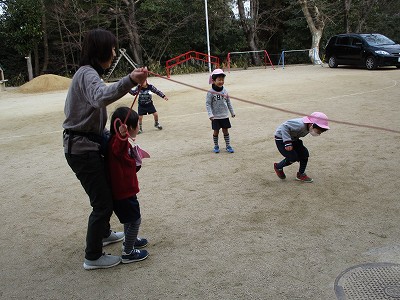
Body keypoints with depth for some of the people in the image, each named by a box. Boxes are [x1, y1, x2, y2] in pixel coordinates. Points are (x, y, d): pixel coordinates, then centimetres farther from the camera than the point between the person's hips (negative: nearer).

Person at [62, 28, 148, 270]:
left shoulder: (89, 73, 14)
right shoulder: (88, 74, -19)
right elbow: (101, 97, -43)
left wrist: (109, 137, 12)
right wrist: (129, 81, -57)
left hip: (90, 143, 10)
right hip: (82, 149, -10)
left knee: (106, 192, 24)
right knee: (103, 202, -3)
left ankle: (104, 233, 46)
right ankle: (93, 257, 12)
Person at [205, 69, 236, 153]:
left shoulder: (225, 91, 1)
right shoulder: (211, 92, -12)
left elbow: (228, 102, 11)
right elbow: (208, 104, -12)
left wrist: (232, 112, 15)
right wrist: (210, 114, -21)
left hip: (225, 116, 3)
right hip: (215, 117, -3)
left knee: (225, 131, 9)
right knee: (216, 131, 6)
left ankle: (228, 146, 18)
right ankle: (216, 146, 21)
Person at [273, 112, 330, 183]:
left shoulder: (308, 126, -6)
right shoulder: (300, 125, -36)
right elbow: (284, 127, -39)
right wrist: (287, 143, -40)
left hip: (293, 139, 9)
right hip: (281, 139, -9)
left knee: (304, 153, -1)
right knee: (292, 157, -14)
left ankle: (301, 174, 13)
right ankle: (278, 167, 13)